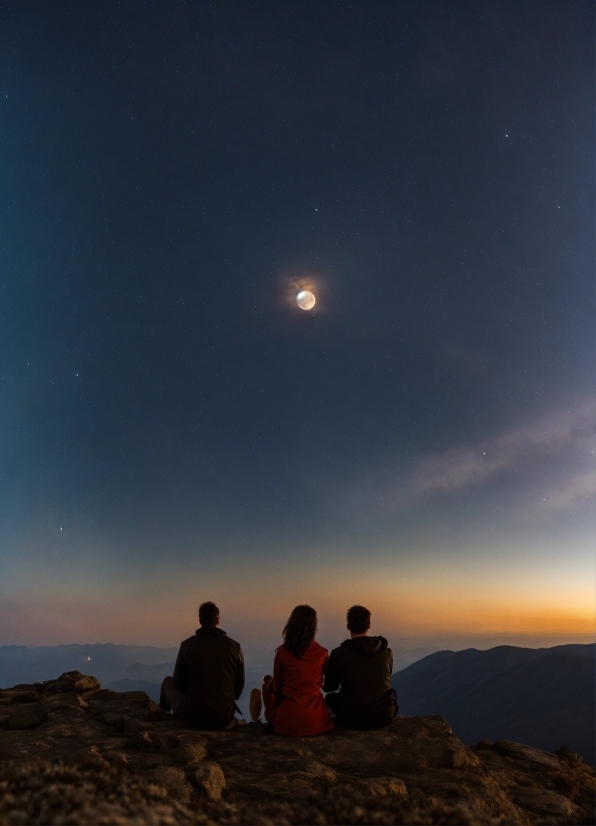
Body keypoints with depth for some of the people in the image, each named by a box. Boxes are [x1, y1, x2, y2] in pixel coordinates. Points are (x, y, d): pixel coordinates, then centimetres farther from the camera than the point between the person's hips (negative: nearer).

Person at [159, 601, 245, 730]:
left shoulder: (187, 645, -9)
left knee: (168, 681, 23)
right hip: (224, 719, 2)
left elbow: (179, 682, 1)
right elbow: (240, 683, 4)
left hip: (193, 717, -2)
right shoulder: (234, 646, -7)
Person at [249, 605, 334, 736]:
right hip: (316, 720, 2)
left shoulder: (282, 651, -8)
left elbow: (277, 686, 3)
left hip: (288, 720, -1)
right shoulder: (322, 653, -5)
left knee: (268, 682, 22)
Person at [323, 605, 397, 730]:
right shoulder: (387, 651, -5)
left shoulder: (339, 653, -14)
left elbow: (329, 687, 1)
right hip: (384, 717, 2)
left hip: (353, 719, -2)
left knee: (331, 696, 26)